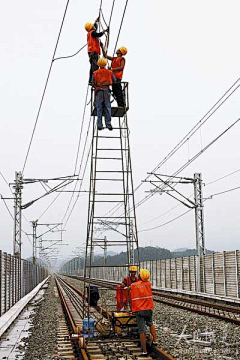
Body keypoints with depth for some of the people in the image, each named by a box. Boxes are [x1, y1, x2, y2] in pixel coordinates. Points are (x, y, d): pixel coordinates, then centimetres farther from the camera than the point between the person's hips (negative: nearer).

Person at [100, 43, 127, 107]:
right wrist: (102, 47, 20)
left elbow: (121, 67, -12)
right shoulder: (114, 59, 22)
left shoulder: (122, 59, 0)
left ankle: (121, 105, -13)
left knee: (118, 92, -13)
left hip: (117, 77, -8)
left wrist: (113, 69, -16)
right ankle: (119, 105, 9)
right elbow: (105, 56, 24)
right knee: (115, 92, 6)